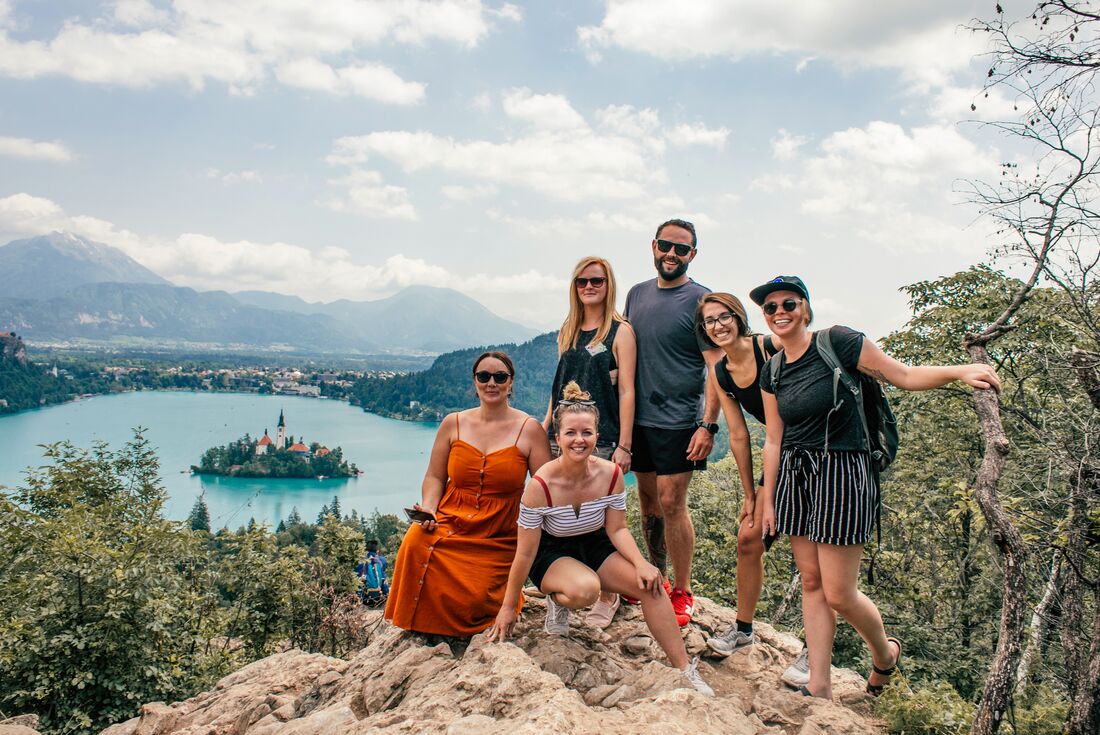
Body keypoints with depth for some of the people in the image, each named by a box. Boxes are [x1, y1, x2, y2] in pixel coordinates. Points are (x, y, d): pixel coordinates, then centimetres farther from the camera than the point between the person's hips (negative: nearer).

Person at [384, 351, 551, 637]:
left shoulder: (529, 429, 0)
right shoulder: (453, 423, 8)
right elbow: (434, 477, 12)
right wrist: (428, 509, -7)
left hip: (499, 540, -2)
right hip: (449, 524, 2)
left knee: (470, 601, -23)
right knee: (416, 541, -31)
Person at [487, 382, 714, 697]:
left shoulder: (611, 474, -14)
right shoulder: (541, 485, -25)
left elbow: (617, 529, -3)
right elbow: (526, 552, -17)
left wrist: (641, 563, -22)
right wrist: (508, 607, -10)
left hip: (596, 547, 4)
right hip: (552, 555, -4)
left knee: (651, 585, -21)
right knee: (585, 589, -37)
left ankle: (685, 670, -10)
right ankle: (557, 600, -1)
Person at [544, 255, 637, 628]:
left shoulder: (620, 331, -1)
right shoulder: (567, 331, 15)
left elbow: (626, 391, -6)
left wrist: (623, 446, -11)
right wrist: (545, 427, 14)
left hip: (602, 438, -5)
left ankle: (607, 596, 14)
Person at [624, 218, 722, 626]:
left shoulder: (700, 300, -7)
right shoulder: (637, 295, 12)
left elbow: (716, 367, -11)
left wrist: (708, 425, -19)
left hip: (678, 422, -6)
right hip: (637, 419, 6)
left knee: (671, 504, -4)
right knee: (648, 503, 13)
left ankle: (682, 593, 10)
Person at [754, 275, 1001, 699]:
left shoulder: (837, 343, -10)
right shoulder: (772, 373, 8)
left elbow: (903, 376, -8)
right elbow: (774, 441, 11)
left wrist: (959, 371, -24)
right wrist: (768, 500, 12)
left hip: (841, 476, -6)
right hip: (795, 476, 6)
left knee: (839, 593, -1)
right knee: (811, 583, 9)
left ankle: (886, 653, 30)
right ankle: (819, 687, 19)